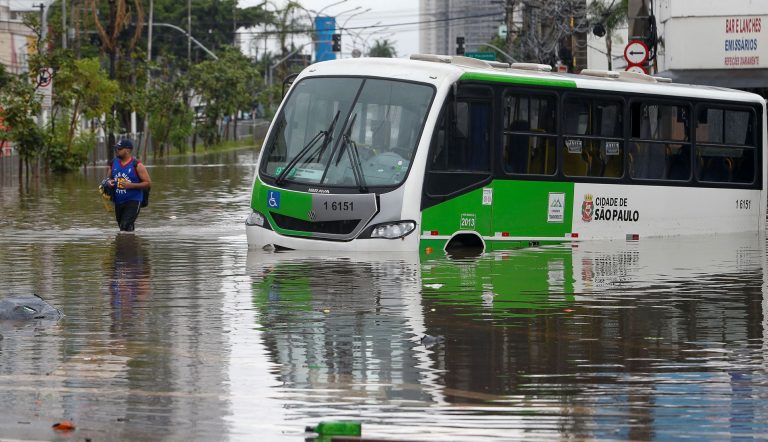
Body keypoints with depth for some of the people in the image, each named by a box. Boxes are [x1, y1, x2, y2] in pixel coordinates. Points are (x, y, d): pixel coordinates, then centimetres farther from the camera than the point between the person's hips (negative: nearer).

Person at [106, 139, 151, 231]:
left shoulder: (137, 165, -10)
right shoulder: (113, 163, 6)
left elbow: (148, 184, -11)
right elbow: (110, 178, 21)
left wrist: (131, 185, -22)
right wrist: (109, 182, -5)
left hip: (133, 202, -7)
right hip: (118, 202, 7)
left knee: (125, 227, -22)